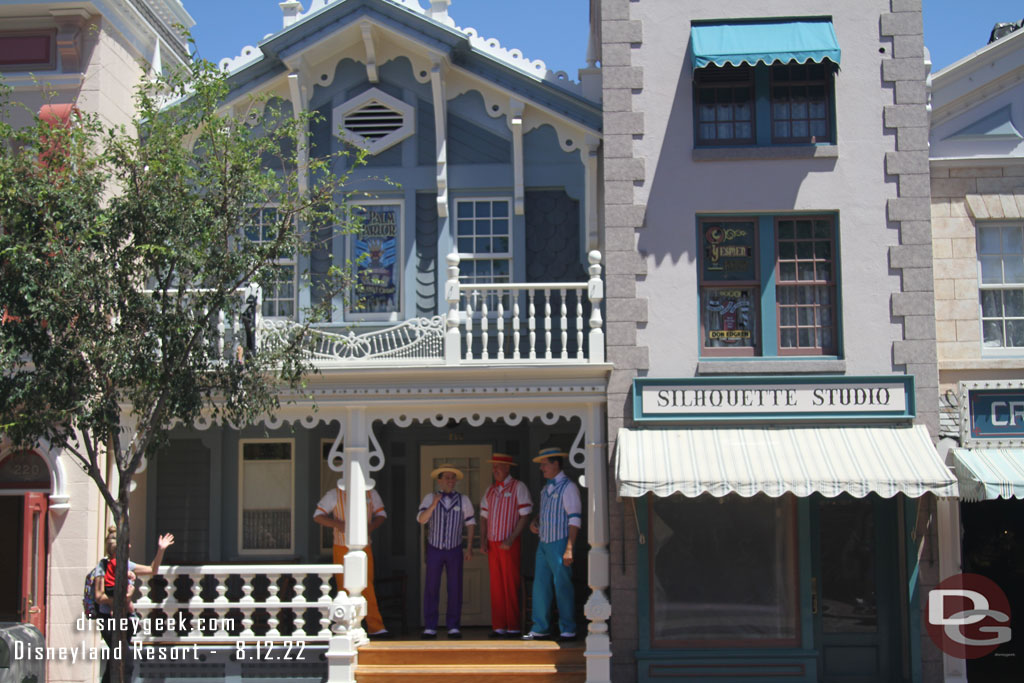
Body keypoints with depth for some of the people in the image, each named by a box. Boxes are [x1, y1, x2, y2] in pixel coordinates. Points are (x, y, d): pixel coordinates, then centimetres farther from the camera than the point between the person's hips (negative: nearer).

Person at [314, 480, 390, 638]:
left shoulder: (371, 493, 6)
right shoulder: (334, 494, -1)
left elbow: (381, 514, 14)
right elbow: (318, 516, -1)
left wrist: (371, 527, -8)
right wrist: (337, 524, -19)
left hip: (364, 548, 2)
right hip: (343, 548, -1)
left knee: (368, 588, -3)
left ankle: (375, 627, -2)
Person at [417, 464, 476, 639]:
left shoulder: (463, 500, 2)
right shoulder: (430, 498, -2)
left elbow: (470, 523, 9)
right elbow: (421, 519, -13)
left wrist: (469, 547, 4)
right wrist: (434, 504, -27)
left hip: (455, 550, 1)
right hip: (434, 550, -1)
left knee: (455, 589, 0)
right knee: (431, 589, -1)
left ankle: (453, 627, 7)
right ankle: (430, 628, 4)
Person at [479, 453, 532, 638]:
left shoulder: (518, 487, -2)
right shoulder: (490, 491, 15)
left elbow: (525, 516, -8)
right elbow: (484, 517, 17)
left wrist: (511, 539, -16)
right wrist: (482, 541, 3)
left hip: (510, 545, -6)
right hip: (492, 544, 6)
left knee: (511, 585, -5)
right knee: (496, 586, 4)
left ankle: (513, 627, -2)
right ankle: (498, 627, 7)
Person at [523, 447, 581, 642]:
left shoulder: (568, 487, -8)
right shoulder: (546, 489, 17)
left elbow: (575, 519, -13)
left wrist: (569, 548, -19)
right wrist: (534, 522, 7)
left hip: (559, 544, -8)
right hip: (544, 543, 8)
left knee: (562, 586, -4)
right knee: (541, 586, 6)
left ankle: (568, 630, 3)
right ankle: (541, 629, 11)